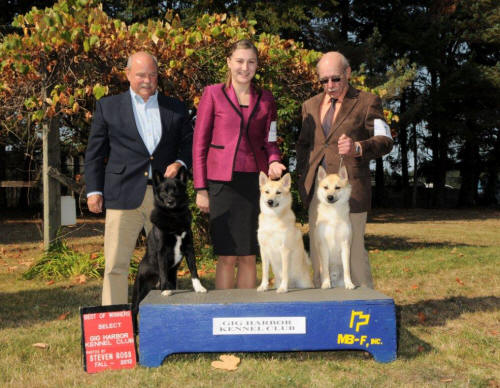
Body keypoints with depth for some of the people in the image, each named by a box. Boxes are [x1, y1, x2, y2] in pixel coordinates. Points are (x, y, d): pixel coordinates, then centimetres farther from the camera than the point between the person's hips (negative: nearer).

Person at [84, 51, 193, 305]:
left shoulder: (175, 108, 13)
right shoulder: (108, 106, 9)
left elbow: (189, 143, 18)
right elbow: (94, 152, 9)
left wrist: (179, 163, -3)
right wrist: (93, 190, 1)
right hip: (123, 196, -2)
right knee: (116, 264, -3)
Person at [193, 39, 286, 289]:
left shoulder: (265, 99, 11)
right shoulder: (213, 94, 2)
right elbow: (199, 143, 1)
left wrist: (274, 161, -7)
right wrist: (200, 188, -4)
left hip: (255, 182, 3)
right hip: (222, 182, -3)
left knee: (249, 257, 6)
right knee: (227, 256, -2)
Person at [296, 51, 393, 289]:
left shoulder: (367, 102, 1)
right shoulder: (310, 105, 17)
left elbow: (385, 141, -8)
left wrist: (357, 147, -27)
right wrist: (302, 175, 11)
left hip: (349, 188, -5)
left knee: (353, 248, -3)